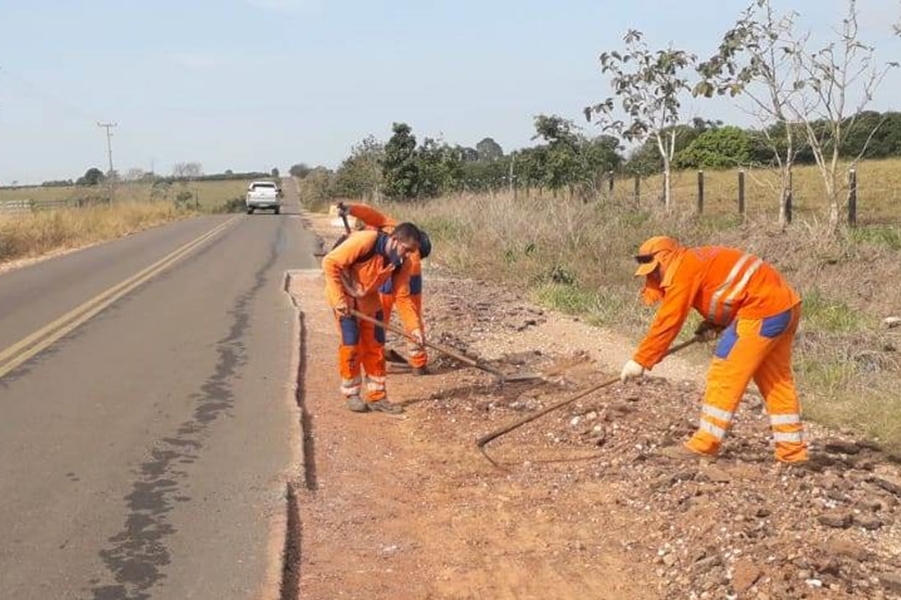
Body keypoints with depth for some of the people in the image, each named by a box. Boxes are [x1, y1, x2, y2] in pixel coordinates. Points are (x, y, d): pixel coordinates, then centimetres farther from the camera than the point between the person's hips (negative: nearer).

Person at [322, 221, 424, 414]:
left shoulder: (403, 263, -13)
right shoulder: (365, 241, -31)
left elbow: (403, 296, -8)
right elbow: (330, 262, -28)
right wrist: (339, 299, -30)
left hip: (368, 298, 6)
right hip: (344, 295, -6)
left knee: (375, 346, 3)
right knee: (351, 344, -7)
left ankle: (377, 396, 12)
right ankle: (351, 395, 8)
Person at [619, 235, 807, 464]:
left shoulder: (684, 268, -11)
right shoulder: (698, 261, 18)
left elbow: (667, 322, -14)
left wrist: (640, 360, -9)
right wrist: (714, 323, 4)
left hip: (763, 309, -10)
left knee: (725, 374, -6)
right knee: (777, 380, 15)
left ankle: (704, 444, -3)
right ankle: (792, 449, 20)